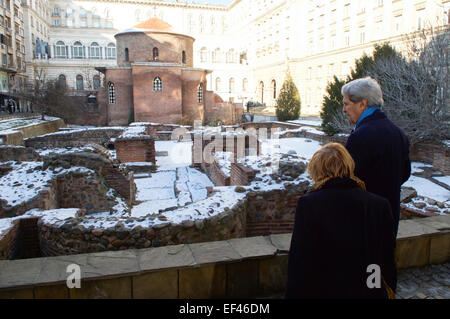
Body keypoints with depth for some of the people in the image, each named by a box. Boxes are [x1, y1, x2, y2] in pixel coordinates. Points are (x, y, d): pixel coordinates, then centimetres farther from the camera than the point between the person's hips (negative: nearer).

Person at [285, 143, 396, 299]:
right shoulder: (381, 205, -6)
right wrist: (385, 290, 17)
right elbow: (388, 262, 2)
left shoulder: (308, 204, -18)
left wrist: (293, 295, -4)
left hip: (323, 291, -3)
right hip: (370, 292, 4)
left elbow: (299, 267, -16)